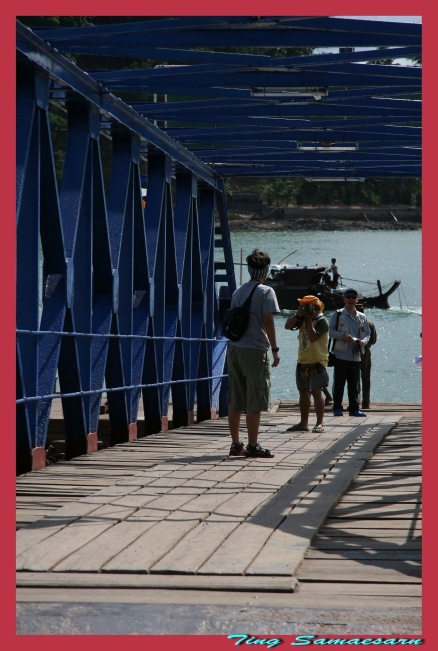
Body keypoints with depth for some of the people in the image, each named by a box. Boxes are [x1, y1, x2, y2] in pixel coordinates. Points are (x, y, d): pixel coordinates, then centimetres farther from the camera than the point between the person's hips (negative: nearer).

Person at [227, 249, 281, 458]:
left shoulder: (238, 292, 13)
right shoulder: (266, 292, -6)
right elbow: (268, 322, -11)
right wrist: (275, 349, -6)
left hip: (234, 349, 6)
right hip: (255, 351, -6)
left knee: (235, 401, 9)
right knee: (255, 401, -2)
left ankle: (235, 444, 13)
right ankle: (253, 446, -3)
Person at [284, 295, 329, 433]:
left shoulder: (322, 321, -13)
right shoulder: (302, 319, 9)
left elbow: (313, 337, -26)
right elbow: (287, 326, -1)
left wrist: (309, 319, -19)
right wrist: (298, 314, -12)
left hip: (317, 363, -8)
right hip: (302, 362, 8)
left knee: (316, 392, -14)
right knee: (304, 393, 11)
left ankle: (319, 423, -13)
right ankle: (303, 423, 18)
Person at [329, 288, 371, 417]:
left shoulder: (362, 317, 13)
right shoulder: (337, 314, 2)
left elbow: (367, 334, 16)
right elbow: (330, 330, -3)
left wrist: (363, 341, -6)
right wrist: (342, 336, -17)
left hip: (356, 356, 4)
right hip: (341, 354, -4)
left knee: (354, 384, 7)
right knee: (339, 383, -1)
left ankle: (354, 408, 12)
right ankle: (337, 408, 5)